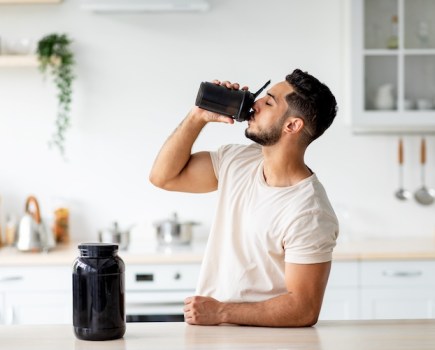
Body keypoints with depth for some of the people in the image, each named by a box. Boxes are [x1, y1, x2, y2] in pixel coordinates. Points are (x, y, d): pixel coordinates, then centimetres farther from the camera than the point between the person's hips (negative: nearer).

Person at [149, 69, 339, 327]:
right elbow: (164, 176, 11)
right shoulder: (238, 161, 3)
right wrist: (198, 117, -1)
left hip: (263, 339, -7)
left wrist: (221, 312, -15)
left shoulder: (309, 214, -18)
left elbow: (304, 309, -17)